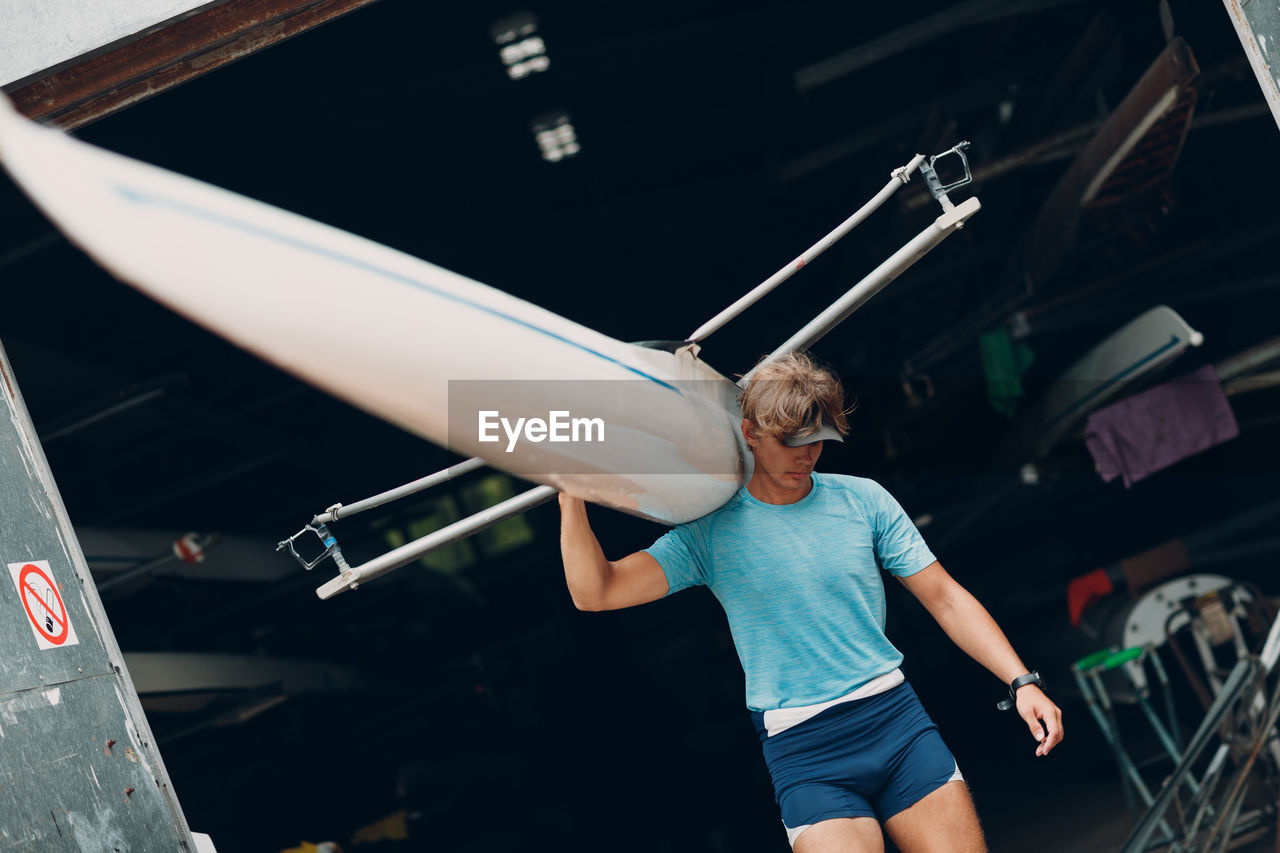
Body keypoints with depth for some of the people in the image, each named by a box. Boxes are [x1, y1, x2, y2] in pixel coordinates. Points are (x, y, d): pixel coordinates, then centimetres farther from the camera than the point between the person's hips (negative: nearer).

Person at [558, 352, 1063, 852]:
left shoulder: (863, 499, 8)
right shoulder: (711, 531, 2)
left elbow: (945, 597, 9)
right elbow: (595, 593, -6)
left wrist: (1021, 682, -1)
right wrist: (571, 494, -17)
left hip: (897, 718, 2)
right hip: (802, 751, -2)